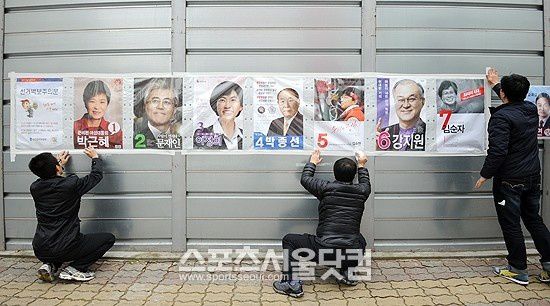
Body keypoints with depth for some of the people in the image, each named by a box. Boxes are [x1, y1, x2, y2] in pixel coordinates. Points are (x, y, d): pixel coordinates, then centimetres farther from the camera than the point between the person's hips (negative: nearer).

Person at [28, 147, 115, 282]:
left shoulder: (35, 188, 0)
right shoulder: (71, 184, -16)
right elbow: (96, 175, 2)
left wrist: (60, 164, 40)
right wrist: (95, 158, 21)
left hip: (40, 251, 7)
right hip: (65, 249, -7)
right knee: (108, 238, 8)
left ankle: (49, 266, 15)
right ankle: (74, 269, -2)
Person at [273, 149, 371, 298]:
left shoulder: (326, 188, -4)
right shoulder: (361, 191, 4)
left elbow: (305, 179, 14)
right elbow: (366, 183, 31)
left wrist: (312, 163, 31)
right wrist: (361, 166, 45)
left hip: (324, 251, -4)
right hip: (351, 253, 4)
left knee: (289, 240, 14)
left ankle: (293, 284, 2)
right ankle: (348, 273, 23)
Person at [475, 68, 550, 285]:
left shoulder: (501, 117, -19)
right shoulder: (531, 109, 6)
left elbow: (497, 151, -26)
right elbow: (515, 100, 30)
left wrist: (485, 174, -14)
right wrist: (496, 84, 40)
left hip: (509, 180, -8)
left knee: (511, 224, 4)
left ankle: (518, 270, 14)